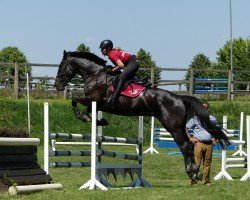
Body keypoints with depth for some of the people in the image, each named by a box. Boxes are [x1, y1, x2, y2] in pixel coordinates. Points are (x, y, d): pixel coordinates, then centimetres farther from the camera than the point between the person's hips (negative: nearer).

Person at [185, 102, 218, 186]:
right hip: (199, 143, -2)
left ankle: (207, 181, 11)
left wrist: (215, 138, 13)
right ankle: (194, 179, -9)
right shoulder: (195, 118, 4)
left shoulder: (212, 119, 13)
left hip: (209, 144, 2)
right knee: (196, 163, -10)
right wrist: (190, 138, 0)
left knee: (207, 163, 5)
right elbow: (186, 128, 9)